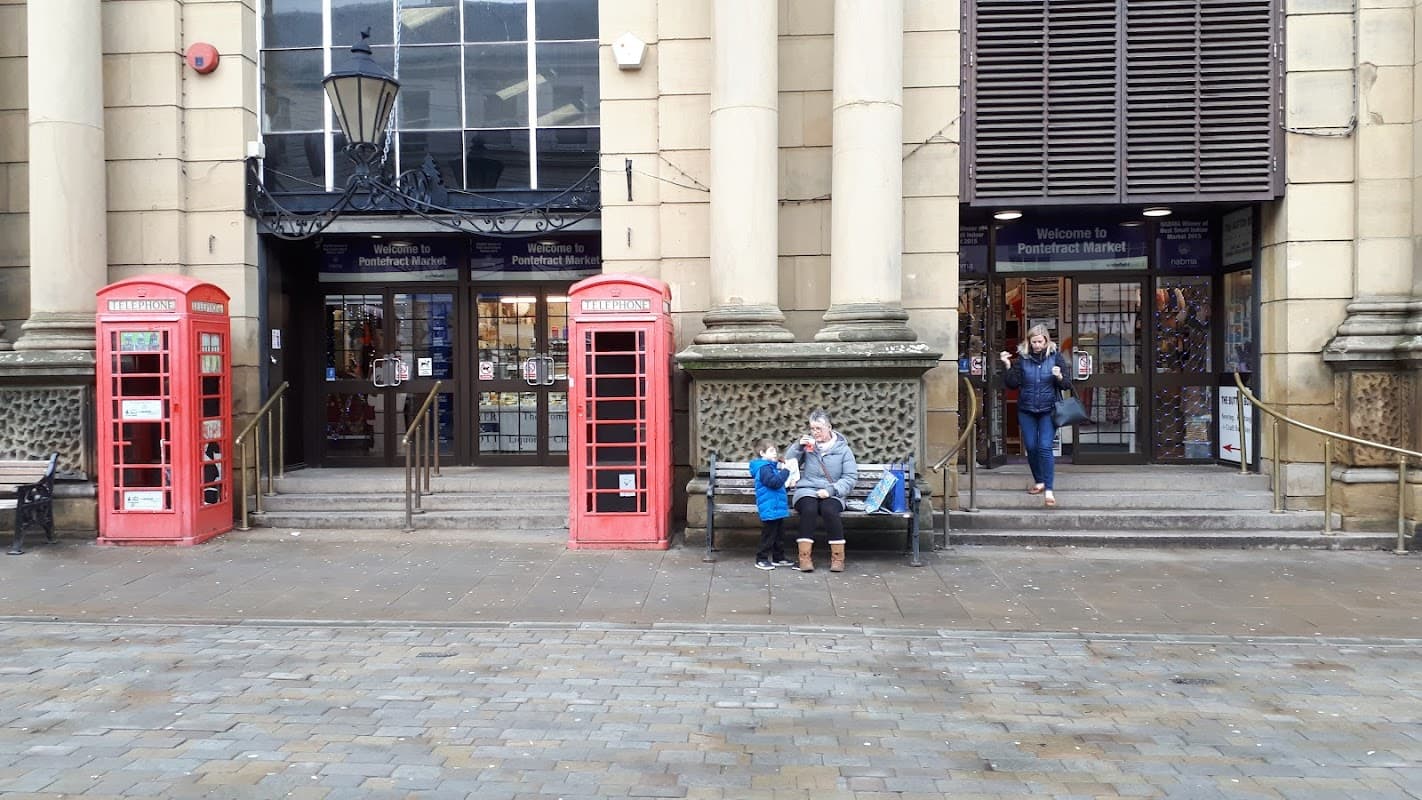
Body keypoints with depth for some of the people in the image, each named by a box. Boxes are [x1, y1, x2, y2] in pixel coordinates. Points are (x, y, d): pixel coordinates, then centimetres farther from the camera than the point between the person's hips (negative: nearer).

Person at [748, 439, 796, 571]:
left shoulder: (771, 467, 18)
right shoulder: (763, 468, -14)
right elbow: (774, 482, -27)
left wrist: (786, 484, 10)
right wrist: (785, 471, -18)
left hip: (778, 508, 10)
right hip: (770, 509, -10)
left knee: (778, 535, 16)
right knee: (768, 535, -4)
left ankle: (778, 558, 25)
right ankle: (761, 559, 4)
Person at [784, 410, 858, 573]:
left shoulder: (842, 449, 6)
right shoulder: (808, 444, 10)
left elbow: (850, 477, 0)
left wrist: (831, 490, -14)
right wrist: (798, 446, -12)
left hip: (831, 494, -1)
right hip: (806, 491, 1)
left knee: (829, 510, -33)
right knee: (809, 509, -33)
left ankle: (838, 557, -21)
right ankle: (804, 557, -28)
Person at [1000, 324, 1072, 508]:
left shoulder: (1056, 356, -3)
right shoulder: (1022, 358, 0)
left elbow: (1067, 384, 0)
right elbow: (1013, 384, 0)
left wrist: (1059, 377, -21)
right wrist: (1008, 366, -13)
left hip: (1048, 410, -2)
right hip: (1026, 411, 2)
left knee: (1045, 447, -12)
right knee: (1031, 447, 7)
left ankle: (1048, 490, -10)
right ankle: (1039, 481, 27)